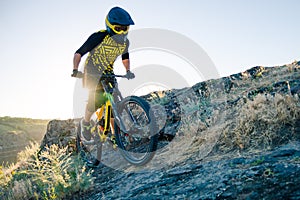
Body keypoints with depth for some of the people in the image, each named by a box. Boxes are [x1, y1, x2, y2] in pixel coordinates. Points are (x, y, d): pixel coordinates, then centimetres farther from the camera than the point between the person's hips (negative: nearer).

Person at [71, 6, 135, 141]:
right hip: (93, 72, -5)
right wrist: (75, 70, -32)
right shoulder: (99, 37, -25)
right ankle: (86, 123, 12)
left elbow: (125, 57, 14)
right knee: (96, 100, -16)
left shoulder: (125, 42, -7)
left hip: (108, 72, 5)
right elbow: (79, 53, -20)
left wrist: (128, 71, -1)